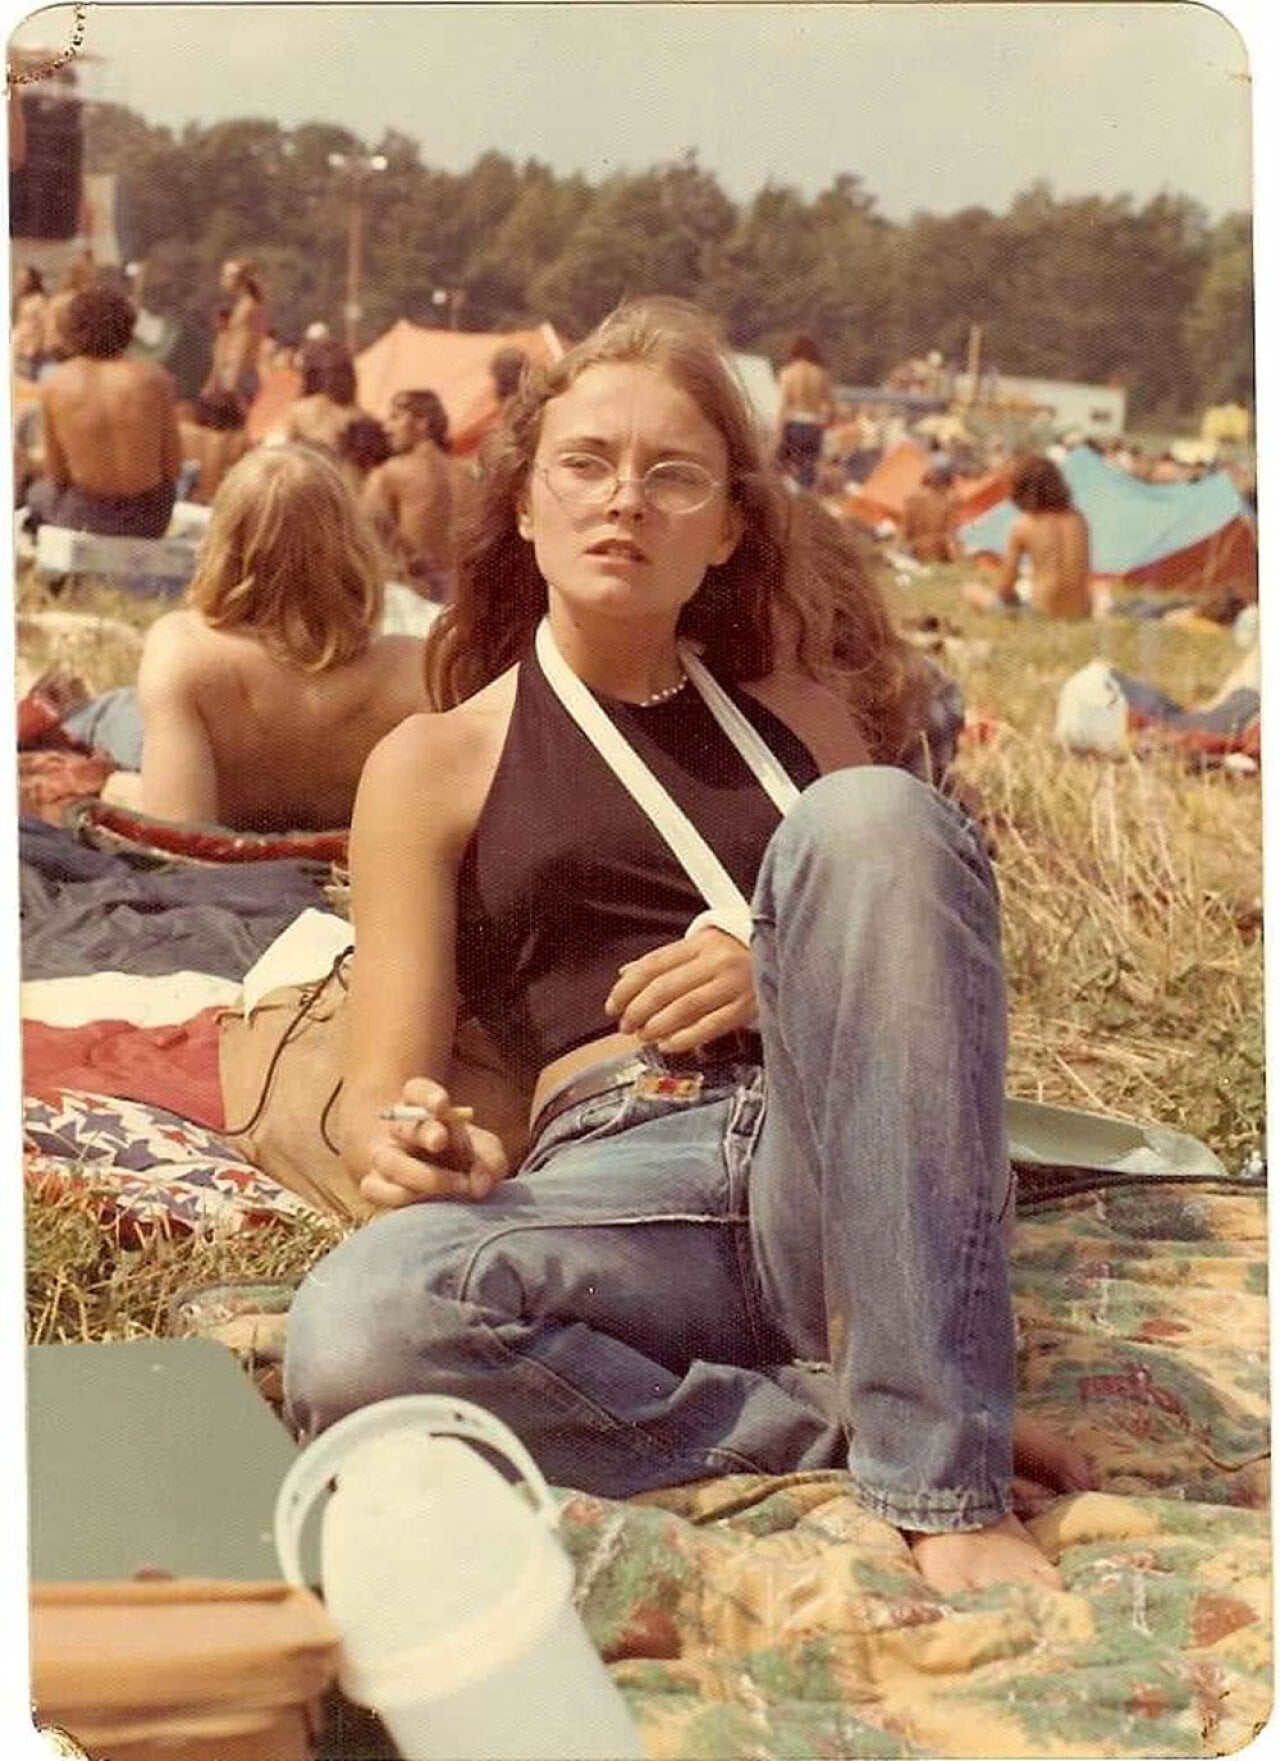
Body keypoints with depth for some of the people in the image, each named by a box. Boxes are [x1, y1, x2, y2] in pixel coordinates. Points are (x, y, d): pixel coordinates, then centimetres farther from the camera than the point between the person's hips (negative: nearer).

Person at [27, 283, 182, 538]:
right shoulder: (155, 378, -12)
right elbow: (173, 468, -7)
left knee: (39, 492, 36)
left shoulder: (54, 384, -10)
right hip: (149, 519, 0)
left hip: (85, 517, 0)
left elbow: (56, 475, -4)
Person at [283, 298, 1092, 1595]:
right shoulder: (434, 764, 15)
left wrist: (809, 975, -3)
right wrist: (411, 1148, -17)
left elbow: (937, 965, 20)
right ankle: (842, 1429, -18)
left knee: (868, 816, -27)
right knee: (351, 1331, -35)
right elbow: (377, 1102, 8)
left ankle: (941, 1476, -29)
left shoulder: (800, 714, 22)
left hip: (854, 1177, 2)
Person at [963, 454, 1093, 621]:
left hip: (1043, 616, -4)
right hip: (1083, 614, 4)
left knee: (970, 589, 14)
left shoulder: (1024, 524, -10)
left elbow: (1004, 587, -5)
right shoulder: (1078, 518, 2)